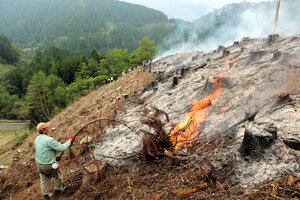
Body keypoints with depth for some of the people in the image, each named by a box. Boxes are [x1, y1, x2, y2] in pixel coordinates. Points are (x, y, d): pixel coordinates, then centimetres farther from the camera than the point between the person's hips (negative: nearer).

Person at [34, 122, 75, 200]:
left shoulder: (37, 139, -1)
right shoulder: (49, 140, -28)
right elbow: (62, 148, -24)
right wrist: (70, 141, -11)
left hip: (39, 164, 7)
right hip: (49, 165, -7)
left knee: (44, 179, 22)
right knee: (58, 176, 18)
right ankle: (57, 190, 36)